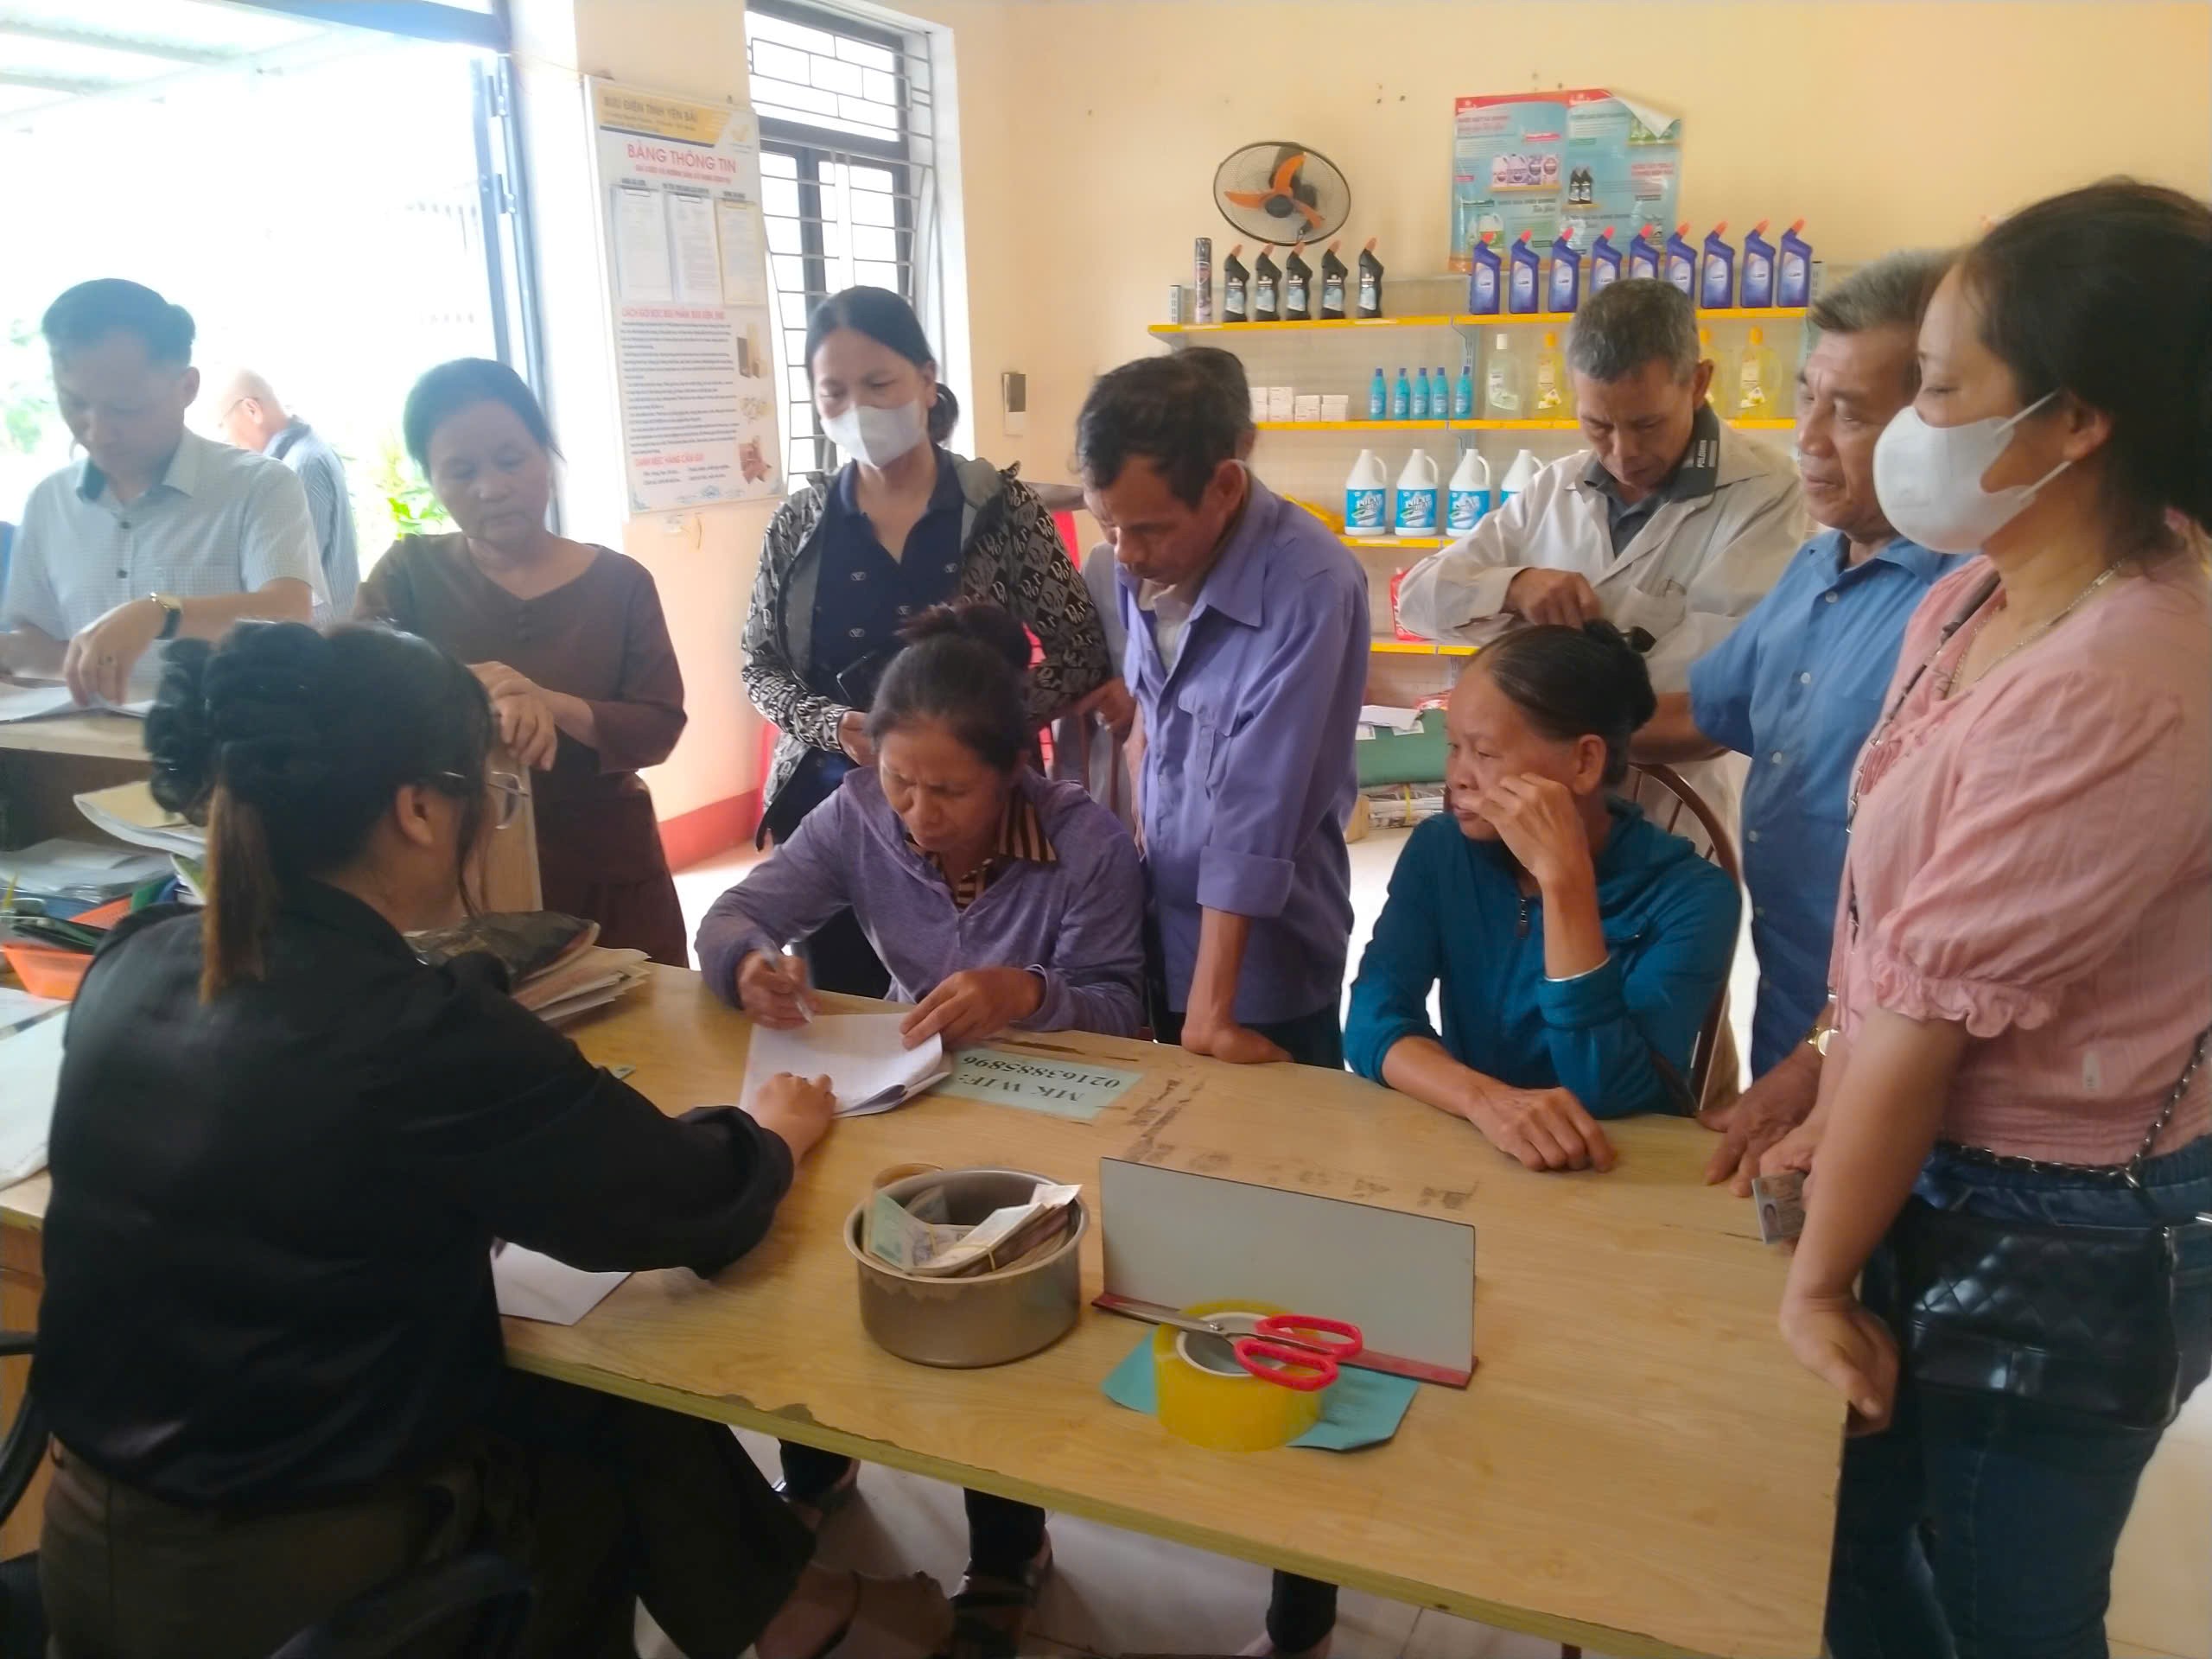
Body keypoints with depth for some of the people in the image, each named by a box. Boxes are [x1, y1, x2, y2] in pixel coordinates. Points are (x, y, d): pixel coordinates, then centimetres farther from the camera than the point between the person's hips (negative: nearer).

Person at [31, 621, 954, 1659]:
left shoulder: (134, 961, -7)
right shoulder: (425, 1039, -29)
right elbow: (700, 1210, -17)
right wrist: (778, 1131, 2)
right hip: (291, 1571, -6)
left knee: (581, 1380, 21)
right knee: (630, 1394, 17)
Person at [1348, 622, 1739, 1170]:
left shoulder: (1689, 894, -12)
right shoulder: (1440, 849, -2)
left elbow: (1609, 1097, -21)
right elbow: (1373, 1019, -12)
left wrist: (1563, 879, -26)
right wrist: (1485, 1099, -29)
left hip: (1621, 1171, -2)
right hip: (1466, 1154, 2)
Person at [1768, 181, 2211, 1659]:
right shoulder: (1980, 599, 0)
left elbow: (1931, 1012, -23)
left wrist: (1818, 1277, -13)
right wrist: (1832, 1112, 6)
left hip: (2061, 1247, -8)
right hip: (1945, 1182, 8)